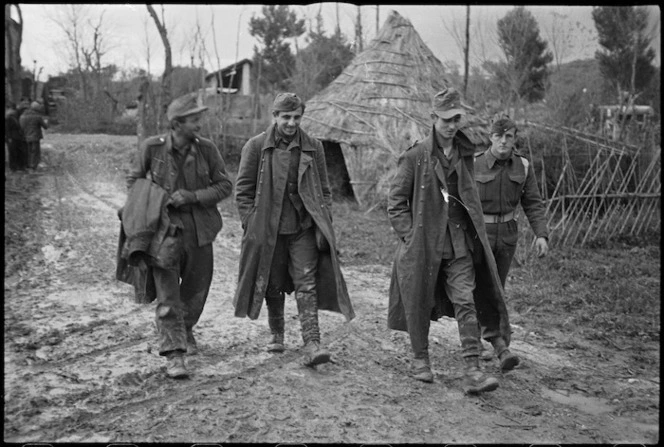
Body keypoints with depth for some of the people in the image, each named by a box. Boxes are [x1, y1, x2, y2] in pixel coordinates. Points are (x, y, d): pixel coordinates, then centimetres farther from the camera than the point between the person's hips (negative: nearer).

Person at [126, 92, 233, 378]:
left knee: (196, 289, 16)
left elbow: (225, 186, -1)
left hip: (199, 229, 2)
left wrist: (192, 196, -14)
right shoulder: (152, 147, -7)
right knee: (167, 294, -8)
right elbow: (134, 179, 9)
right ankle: (174, 355, -4)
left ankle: (186, 328, 44)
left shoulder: (206, 149, -5)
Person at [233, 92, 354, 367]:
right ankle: (277, 334, 31)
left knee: (307, 283, -8)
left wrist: (323, 225, 1)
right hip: (268, 229, 0)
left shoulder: (313, 148, 6)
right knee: (273, 285, 11)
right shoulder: (256, 147, 0)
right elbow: (243, 190, 1)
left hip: (303, 228, 1)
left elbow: (323, 190, 9)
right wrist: (251, 225, -5)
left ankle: (312, 344, -10)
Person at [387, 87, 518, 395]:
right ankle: (420, 359, 28)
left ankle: (472, 372, -6)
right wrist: (409, 234, -10)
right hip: (423, 243, -3)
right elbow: (396, 200, -3)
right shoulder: (416, 156, -6)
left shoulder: (466, 155, 10)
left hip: (459, 243, 3)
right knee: (420, 303, 8)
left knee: (466, 303, -5)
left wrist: (473, 229, 11)